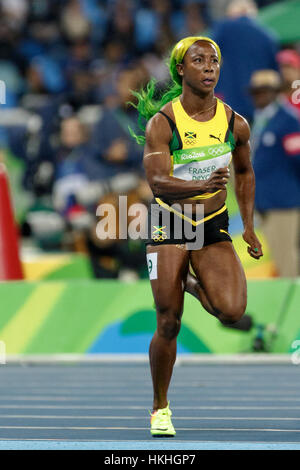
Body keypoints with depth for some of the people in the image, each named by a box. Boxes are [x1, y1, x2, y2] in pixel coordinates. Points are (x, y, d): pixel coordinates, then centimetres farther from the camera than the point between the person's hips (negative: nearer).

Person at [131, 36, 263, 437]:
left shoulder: (235, 124, -2)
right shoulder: (161, 122, -13)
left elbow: (245, 173, 17)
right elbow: (157, 181, -24)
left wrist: (249, 226, 10)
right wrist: (203, 186, -41)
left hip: (214, 227, 2)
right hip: (169, 225, -2)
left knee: (233, 311, -19)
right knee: (169, 325, -2)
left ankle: (194, 285, 16)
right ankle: (160, 408, 19)